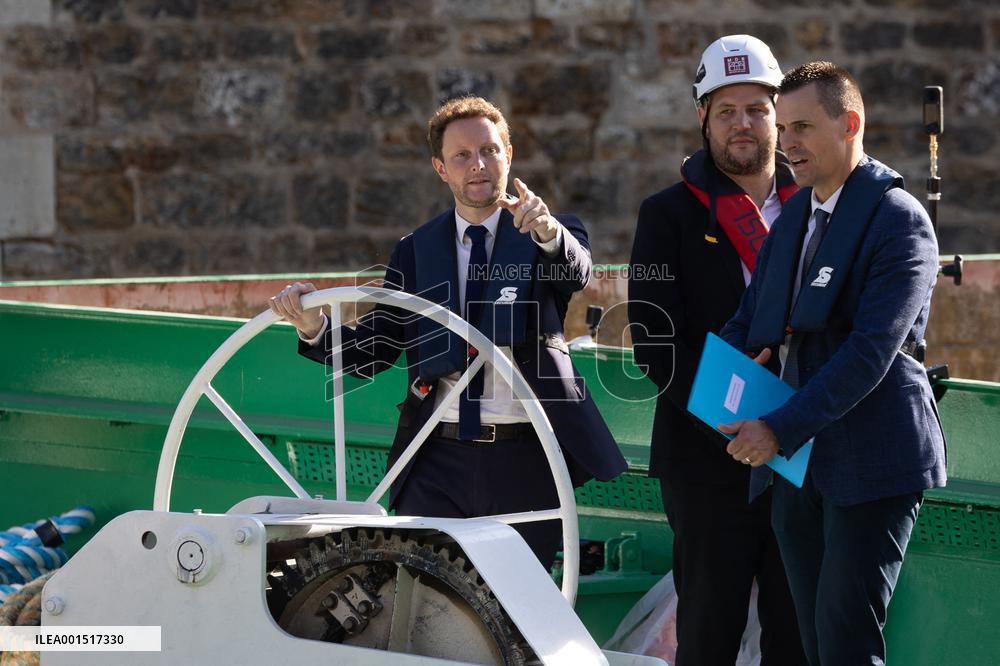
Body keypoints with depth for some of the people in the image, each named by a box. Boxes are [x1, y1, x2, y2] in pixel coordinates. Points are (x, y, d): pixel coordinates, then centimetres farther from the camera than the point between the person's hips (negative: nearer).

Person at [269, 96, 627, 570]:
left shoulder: (555, 236, 4)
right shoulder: (415, 251, 10)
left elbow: (576, 271, -20)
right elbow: (373, 352, 5)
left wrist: (549, 233, -44)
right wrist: (315, 329, -16)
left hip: (526, 460, -1)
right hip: (437, 462, 1)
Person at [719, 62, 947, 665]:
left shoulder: (898, 219, -10)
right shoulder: (794, 215, 16)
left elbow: (872, 349, -19)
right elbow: (749, 321, 19)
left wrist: (781, 429, -21)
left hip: (870, 461, -8)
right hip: (796, 459, 8)